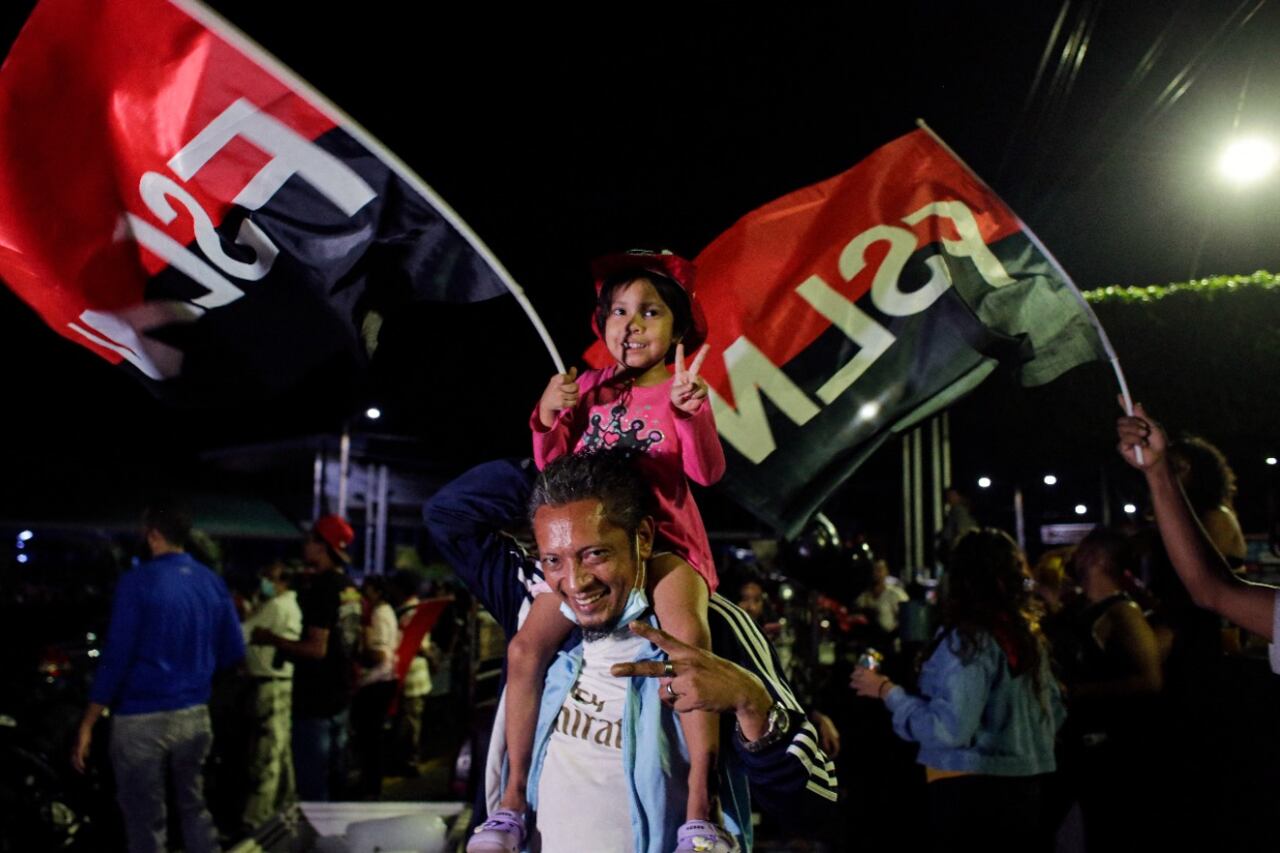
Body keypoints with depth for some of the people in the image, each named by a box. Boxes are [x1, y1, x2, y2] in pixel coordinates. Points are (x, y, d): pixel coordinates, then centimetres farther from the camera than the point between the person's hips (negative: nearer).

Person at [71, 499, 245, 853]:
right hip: (195, 715, 5)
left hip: (143, 718, -5)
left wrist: (87, 723, -7)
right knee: (194, 807, 20)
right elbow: (233, 652, 9)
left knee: (145, 821, 4)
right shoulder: (213, 583, 4)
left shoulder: (138, 582, -12)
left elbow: (116, 657, -14)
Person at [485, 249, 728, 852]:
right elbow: (553, 466, 11)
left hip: (663, 538, -3)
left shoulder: (683, 390, 2)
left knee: (687, 632, -33)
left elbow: (707, 471, -12)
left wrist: (689, 410, -29)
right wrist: (548, 419, -8)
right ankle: (514, 800, 1)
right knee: (526, 648, -14)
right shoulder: (592, 387, 11)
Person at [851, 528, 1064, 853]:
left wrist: (887, 691, -11)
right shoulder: (1028, 636, 7)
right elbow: (1054, 712, 15)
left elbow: (949, 728, -20)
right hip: (1022, 788, 8)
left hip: (970, 793, -8)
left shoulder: (969, 639, -16)